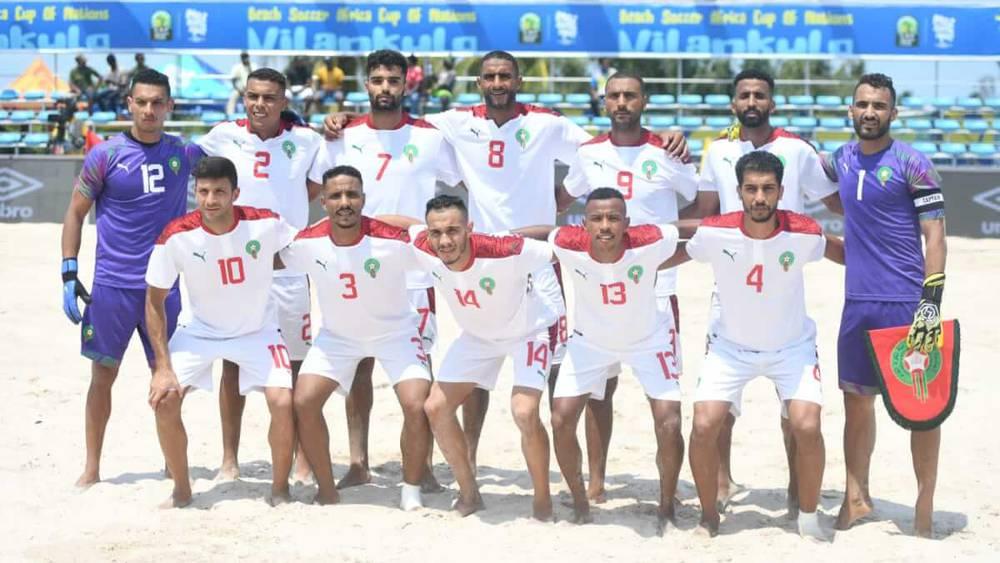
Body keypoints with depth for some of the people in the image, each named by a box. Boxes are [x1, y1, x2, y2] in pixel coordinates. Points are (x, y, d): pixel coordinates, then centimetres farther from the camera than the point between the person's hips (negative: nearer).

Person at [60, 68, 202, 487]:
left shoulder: (184, 153, 3)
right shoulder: (105, 155, -4)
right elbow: (75, 214, 1)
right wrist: (69, 274, -6)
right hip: (111, 287, -2)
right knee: (104, 373, 3)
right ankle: (91, 468, 13)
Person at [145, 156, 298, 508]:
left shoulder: (265, 224, -22)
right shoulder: (176, 236, -22)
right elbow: (154, 301, -11)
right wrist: (163, 366, -16)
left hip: (257, 331, 0)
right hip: (199, 331, 1)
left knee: (283, 403, -18)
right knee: (164, 399, -15)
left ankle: (280, 489, 6)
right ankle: (181, 491, 8)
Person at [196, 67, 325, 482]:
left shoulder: (307, 142, -3)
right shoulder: (224, 137, -2)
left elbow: (316, 192, 8)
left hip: (289, 268, -1)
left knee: (297, 365, 4)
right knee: (233, 362, 7)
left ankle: (304, 459, 14)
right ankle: (229, 459, 16)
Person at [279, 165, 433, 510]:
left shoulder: (392, 242, -30)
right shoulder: (307, 244, -22)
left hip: (395, 331, -2)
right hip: (337, 335, 3)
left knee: (417, 405, -20)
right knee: (304, 402, -12)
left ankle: (412, 492, 2)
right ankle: (326, 490, 7)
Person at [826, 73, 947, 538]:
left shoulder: (911, 164, -8)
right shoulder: (842, 159, 8)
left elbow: (934, 236, -11)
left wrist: (932, 302, -19)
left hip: (907, 303, -6)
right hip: (858, 302, 6)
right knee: (856, 399, 11)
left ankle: (925, 509, 9)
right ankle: (857, 498, 22)